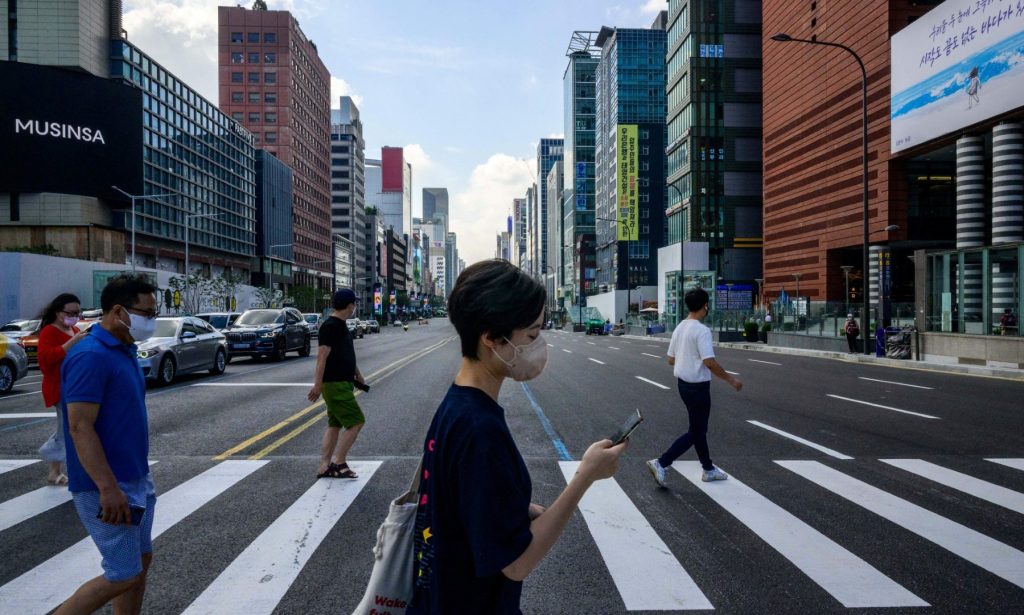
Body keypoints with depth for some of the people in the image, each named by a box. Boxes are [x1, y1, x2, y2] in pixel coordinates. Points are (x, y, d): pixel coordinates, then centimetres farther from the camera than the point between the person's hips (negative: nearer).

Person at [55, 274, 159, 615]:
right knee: (124, 575, 0)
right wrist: (108, 488, -26)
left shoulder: (124, 350, 8)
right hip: (108, 489, -9)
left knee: (141, 562, 17)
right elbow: (80, 428, -24)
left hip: (136, 481, 9)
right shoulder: (90, 356, -20)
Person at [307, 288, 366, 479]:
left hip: (342, 383, 10)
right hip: (335, 385, -10)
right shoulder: (330, 326, -16)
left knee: (335, 424, 12)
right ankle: (339, 464, 0)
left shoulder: (341, 325, 14)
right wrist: (317, 385, -23)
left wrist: (357, 374, 26)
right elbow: (322, 356, -21)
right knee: (356, 422, -8)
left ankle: (324, 467, 16)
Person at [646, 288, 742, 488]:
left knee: (699, 428, 19)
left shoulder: (679, 328, 6)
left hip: (683, 383, 9)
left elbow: (671, 360, 11)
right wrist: (730, 379, -13)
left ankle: (708, 469, 31)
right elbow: (709, 362, -24)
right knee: (695, 432, 2)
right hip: (697, 386, -9)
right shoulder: (702, 330, -19)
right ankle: (661, 463, -2)